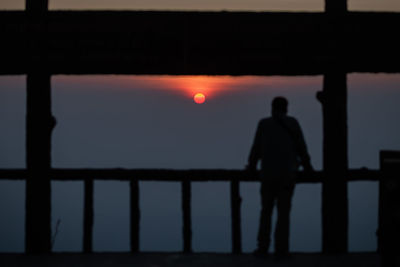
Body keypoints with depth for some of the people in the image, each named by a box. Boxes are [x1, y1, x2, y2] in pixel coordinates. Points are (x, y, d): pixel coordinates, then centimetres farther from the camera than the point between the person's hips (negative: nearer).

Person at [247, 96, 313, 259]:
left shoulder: (264, 123, 2)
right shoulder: (293, 123, 2)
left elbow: (256, 148, 6)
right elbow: (301, 147, 5)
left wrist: (251, 166, 25)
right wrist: (307, 166, 22)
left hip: (268, 174, 1)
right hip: (287, 175, -1)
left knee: (266, 211, 13)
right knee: (283, 213, 3)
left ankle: (263, 247, 9)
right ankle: (281, 250, -1)